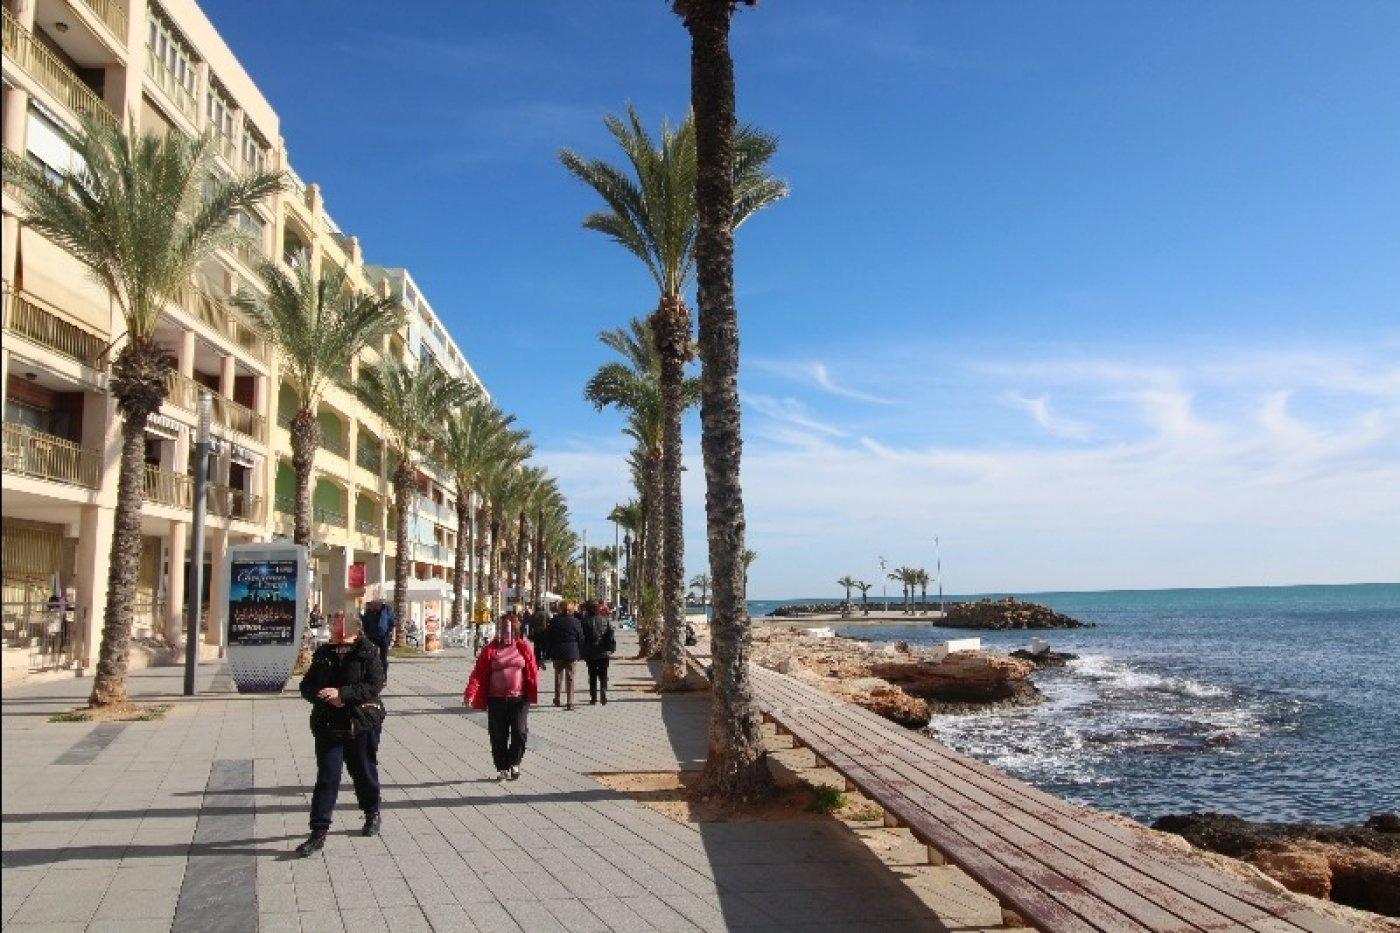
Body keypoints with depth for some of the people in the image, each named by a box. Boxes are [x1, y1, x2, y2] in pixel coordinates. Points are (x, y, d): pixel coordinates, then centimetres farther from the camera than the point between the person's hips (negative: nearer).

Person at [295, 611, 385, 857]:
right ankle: (319, 832, -1)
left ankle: (372, 814, 37)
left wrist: (341, 693, -25)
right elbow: (307, 686, 6)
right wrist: (325, 698, -14)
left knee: (364, 772, 13)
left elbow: (374, 685, -17)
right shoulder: (323, 654, 7)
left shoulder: (367, 653, -6)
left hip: (362, 725, -2)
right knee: (327, 777, -3)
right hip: (328, 725, 2)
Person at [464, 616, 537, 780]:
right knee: (498, 736, 6)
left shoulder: (523, 647, 3)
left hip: (519, 699, 0)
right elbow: (478, 673, -5)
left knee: (519, 732, -8)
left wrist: (534, 693, -6)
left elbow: (532, 671, 2)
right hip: (496, 700, 1)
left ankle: (514, 763, 13)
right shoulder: (490, 649, 1)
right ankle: (502, 768, 20)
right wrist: (470, 693, -16)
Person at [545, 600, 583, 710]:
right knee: (570, 678, 3)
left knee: (558, 676, 18)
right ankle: (570, 702, 0)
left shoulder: (554, 621, -5)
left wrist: (550, 651, 11)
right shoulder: (575, 621, -10)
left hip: (557, 653, 2)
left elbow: (547, 637, 0)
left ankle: (557, 699, 25)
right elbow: (581, 638, -4)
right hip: (571, 652, -2)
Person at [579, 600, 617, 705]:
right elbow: (611, 635, -3)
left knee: (592, 676, 8)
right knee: (603, 676, 9)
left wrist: (582, 653, 3)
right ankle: (603, 697, -2)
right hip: (604, 653, 1)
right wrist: (612, 648, 2)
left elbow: (581, 637, -4)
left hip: (590, 653, -1)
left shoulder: (585, 620, -5)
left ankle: (593, 698, 5)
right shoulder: (605, 619, 1)